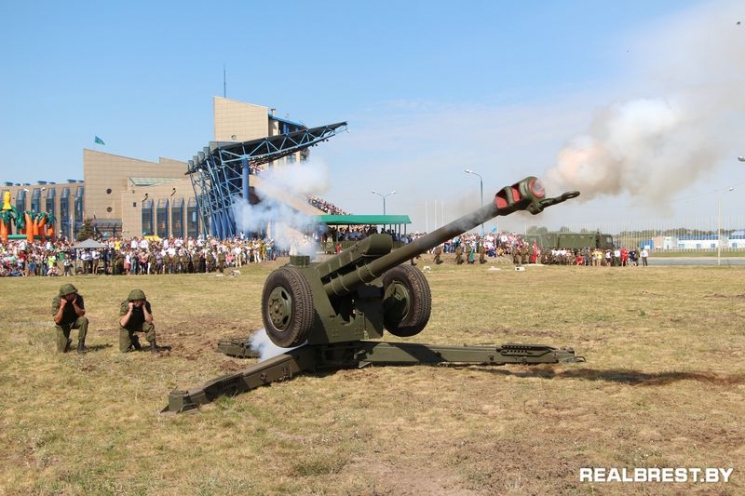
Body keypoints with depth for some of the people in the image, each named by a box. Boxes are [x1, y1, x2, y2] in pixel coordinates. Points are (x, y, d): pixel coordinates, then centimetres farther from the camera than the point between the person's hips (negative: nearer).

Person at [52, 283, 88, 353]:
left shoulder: (78, 298, -18)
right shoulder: (56, 301, -22)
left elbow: (82, 314, -20)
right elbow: (57, 320, -24)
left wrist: (74, 304, -32)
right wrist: (62, 306, -36)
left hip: (75, 321, 2)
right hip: (63, 324, -1)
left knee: (84, 320, -34)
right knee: (62, 350, -11)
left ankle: (81, 345, -20)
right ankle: (67, 342, 27)